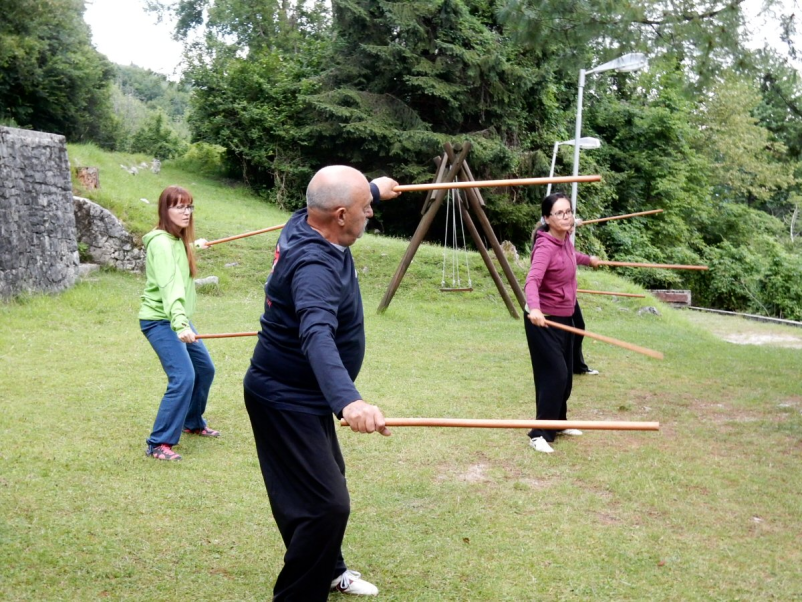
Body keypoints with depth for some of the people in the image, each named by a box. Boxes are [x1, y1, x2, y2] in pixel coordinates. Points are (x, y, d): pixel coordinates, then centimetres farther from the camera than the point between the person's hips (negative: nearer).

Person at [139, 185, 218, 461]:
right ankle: (159, 444, -11)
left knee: (205, 369, 17)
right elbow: (170, 285, -36)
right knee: (183, 378, -19)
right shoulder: (161, 242, -22)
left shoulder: (178, 240, 7)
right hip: (160, 321, -10)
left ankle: (193, 423, 38)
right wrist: (180, 324, -47)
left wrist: (194, 246, 51)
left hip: (177, 319, 10)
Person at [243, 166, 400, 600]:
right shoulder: (314, 265, -32)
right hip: (286, 402, -11)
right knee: (327, 503, -16)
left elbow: (346, 200, 23)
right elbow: (317, 336, -50)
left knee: (328, 480, 25)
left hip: (302, 396, 11)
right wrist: (348, 399, -66)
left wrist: (373, 188, 42)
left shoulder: (305, 222, -3)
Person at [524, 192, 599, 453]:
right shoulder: (546, 247, -23)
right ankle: (539, 434, -5)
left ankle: (558, 422, 32)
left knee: (565, 376, 15)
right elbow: (532, 280, -39)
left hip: (564, 318, 9)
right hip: (543, 320, -9)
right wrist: (534, 308, -58)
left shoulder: (565, 240, 3)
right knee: (554, 375, -13)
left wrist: (588, 259, 49)